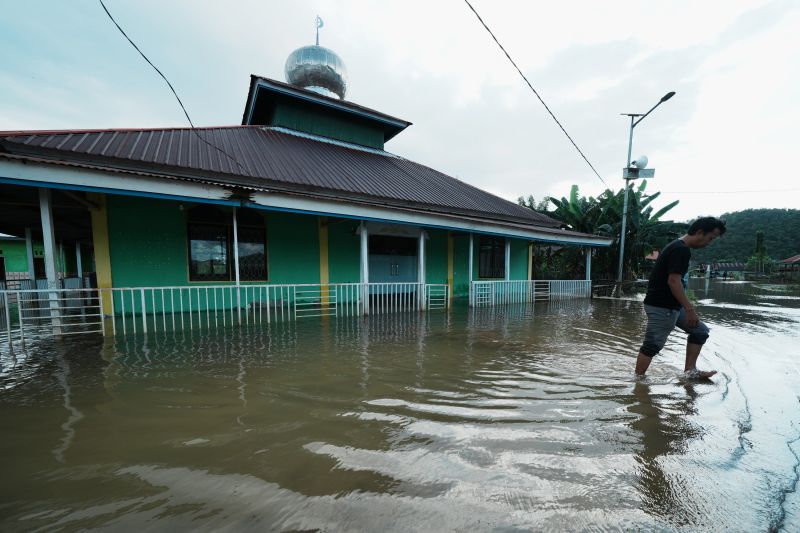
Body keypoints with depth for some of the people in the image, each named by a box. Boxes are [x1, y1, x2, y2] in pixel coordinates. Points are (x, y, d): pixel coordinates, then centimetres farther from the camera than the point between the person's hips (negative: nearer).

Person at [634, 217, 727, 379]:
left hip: (671, 306, 10)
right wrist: (689, 308, -21)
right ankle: (638, 378, 6)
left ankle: (690, 371, 23)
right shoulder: (682, 250, -15)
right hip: (662, 307, -10)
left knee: (701, 331, 18)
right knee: (653, 345, -3)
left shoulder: (677, 246, 16)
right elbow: (673, 281, -23)